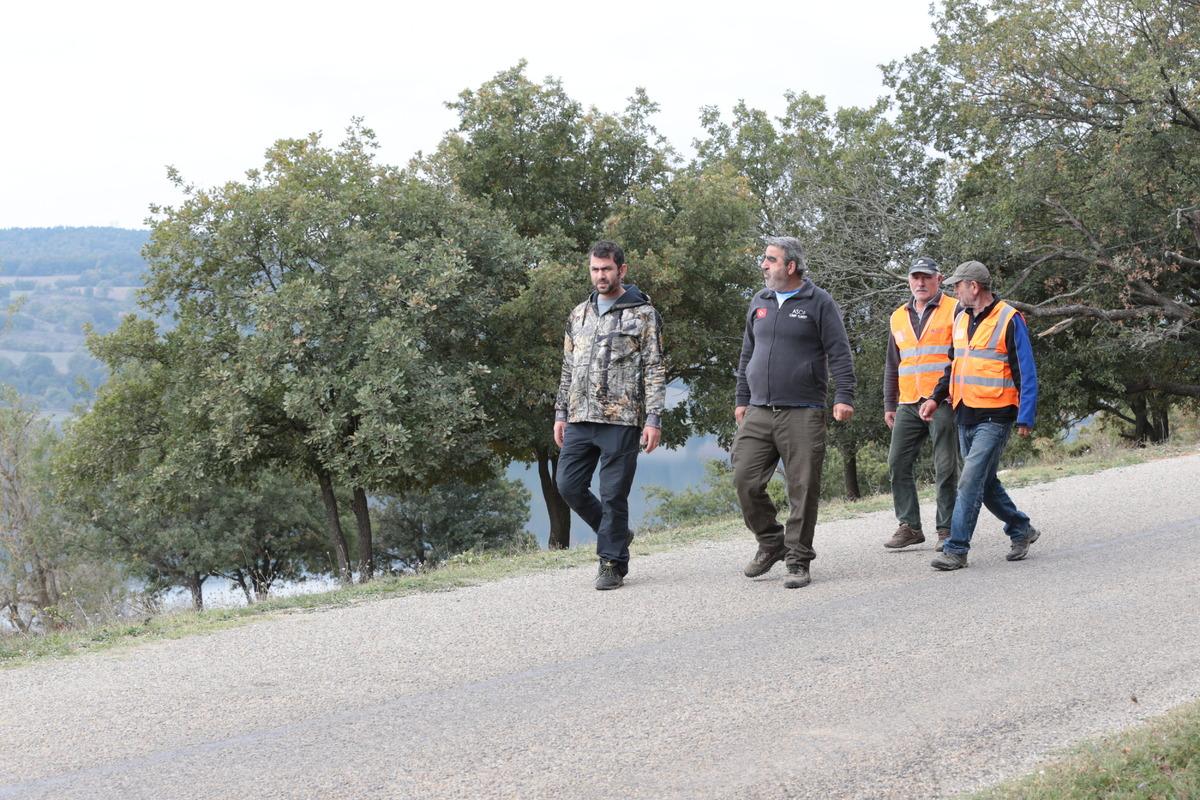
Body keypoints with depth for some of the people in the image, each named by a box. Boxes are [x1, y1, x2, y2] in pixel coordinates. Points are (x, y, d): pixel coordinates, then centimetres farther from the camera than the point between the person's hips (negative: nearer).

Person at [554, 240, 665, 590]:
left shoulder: (643, 314, 0)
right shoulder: (579, 315, 16)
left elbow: (655, 371, -3)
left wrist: (653, 419, -11)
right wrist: (560, 414, 14)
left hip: (621, 420, -5)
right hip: (580, 419, 6)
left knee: (613, 494, -3)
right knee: (569, 486, 2)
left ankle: (612, 563, 9)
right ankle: (616, 533, 23)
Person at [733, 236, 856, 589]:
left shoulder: (819, 302, -1)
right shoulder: (759, 302, 15)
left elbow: (839, 353, -4)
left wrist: (844, 396, -14)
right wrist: (741, 399, 20)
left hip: (803, 414, -5)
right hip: (758, 414, 5)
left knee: (803, 489, -2)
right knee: (745, 480, -3)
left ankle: (798, 561, 7)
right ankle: (771, 543, 17)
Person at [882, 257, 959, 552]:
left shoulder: (954, 310, 0)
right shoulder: (899, 318, 17)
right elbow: (892, 366, 23)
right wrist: (889, 405, 18)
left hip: (943, 403, -6)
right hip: (909, 404, 6)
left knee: (946, 467, -3)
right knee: (898, 463, 1)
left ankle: (947, 529, 4)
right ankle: (909, 526, 7)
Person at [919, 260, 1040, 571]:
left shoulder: (1009, 320, -9)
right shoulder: (962, 319, 14)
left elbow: (1026, 372, -10)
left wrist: (1025, 417, -14)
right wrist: (936, 397, 12)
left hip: (994, 417, -8)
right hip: (965, 416, 8)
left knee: (970, 481, -13)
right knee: (986, 485, 13)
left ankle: (956, 549, -11)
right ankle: (1021, 530, 31)